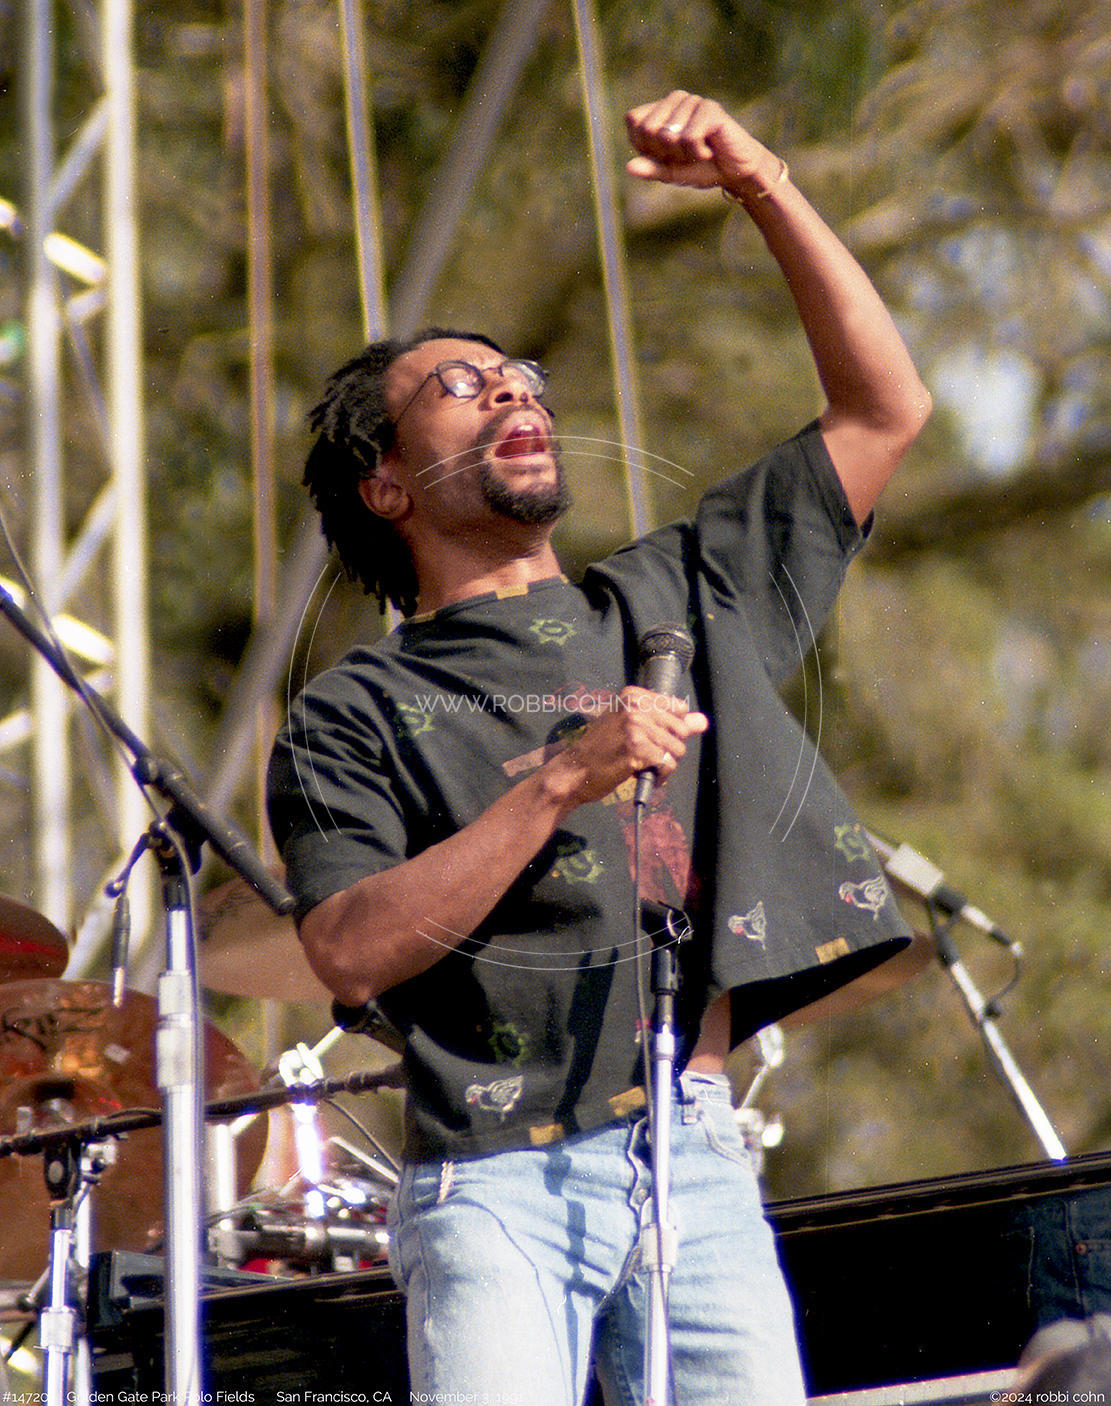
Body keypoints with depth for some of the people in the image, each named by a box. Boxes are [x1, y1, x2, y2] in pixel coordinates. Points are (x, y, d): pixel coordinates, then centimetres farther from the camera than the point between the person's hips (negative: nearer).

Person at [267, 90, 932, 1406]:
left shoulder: (676, 600, 19)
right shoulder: (357, 714, 7)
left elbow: (883, 408, 18)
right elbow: (352, 951, -9)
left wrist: (763, 187, 10)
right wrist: (563, 782, -14)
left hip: (696, 1164, 4)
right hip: (496, 1184, -4)